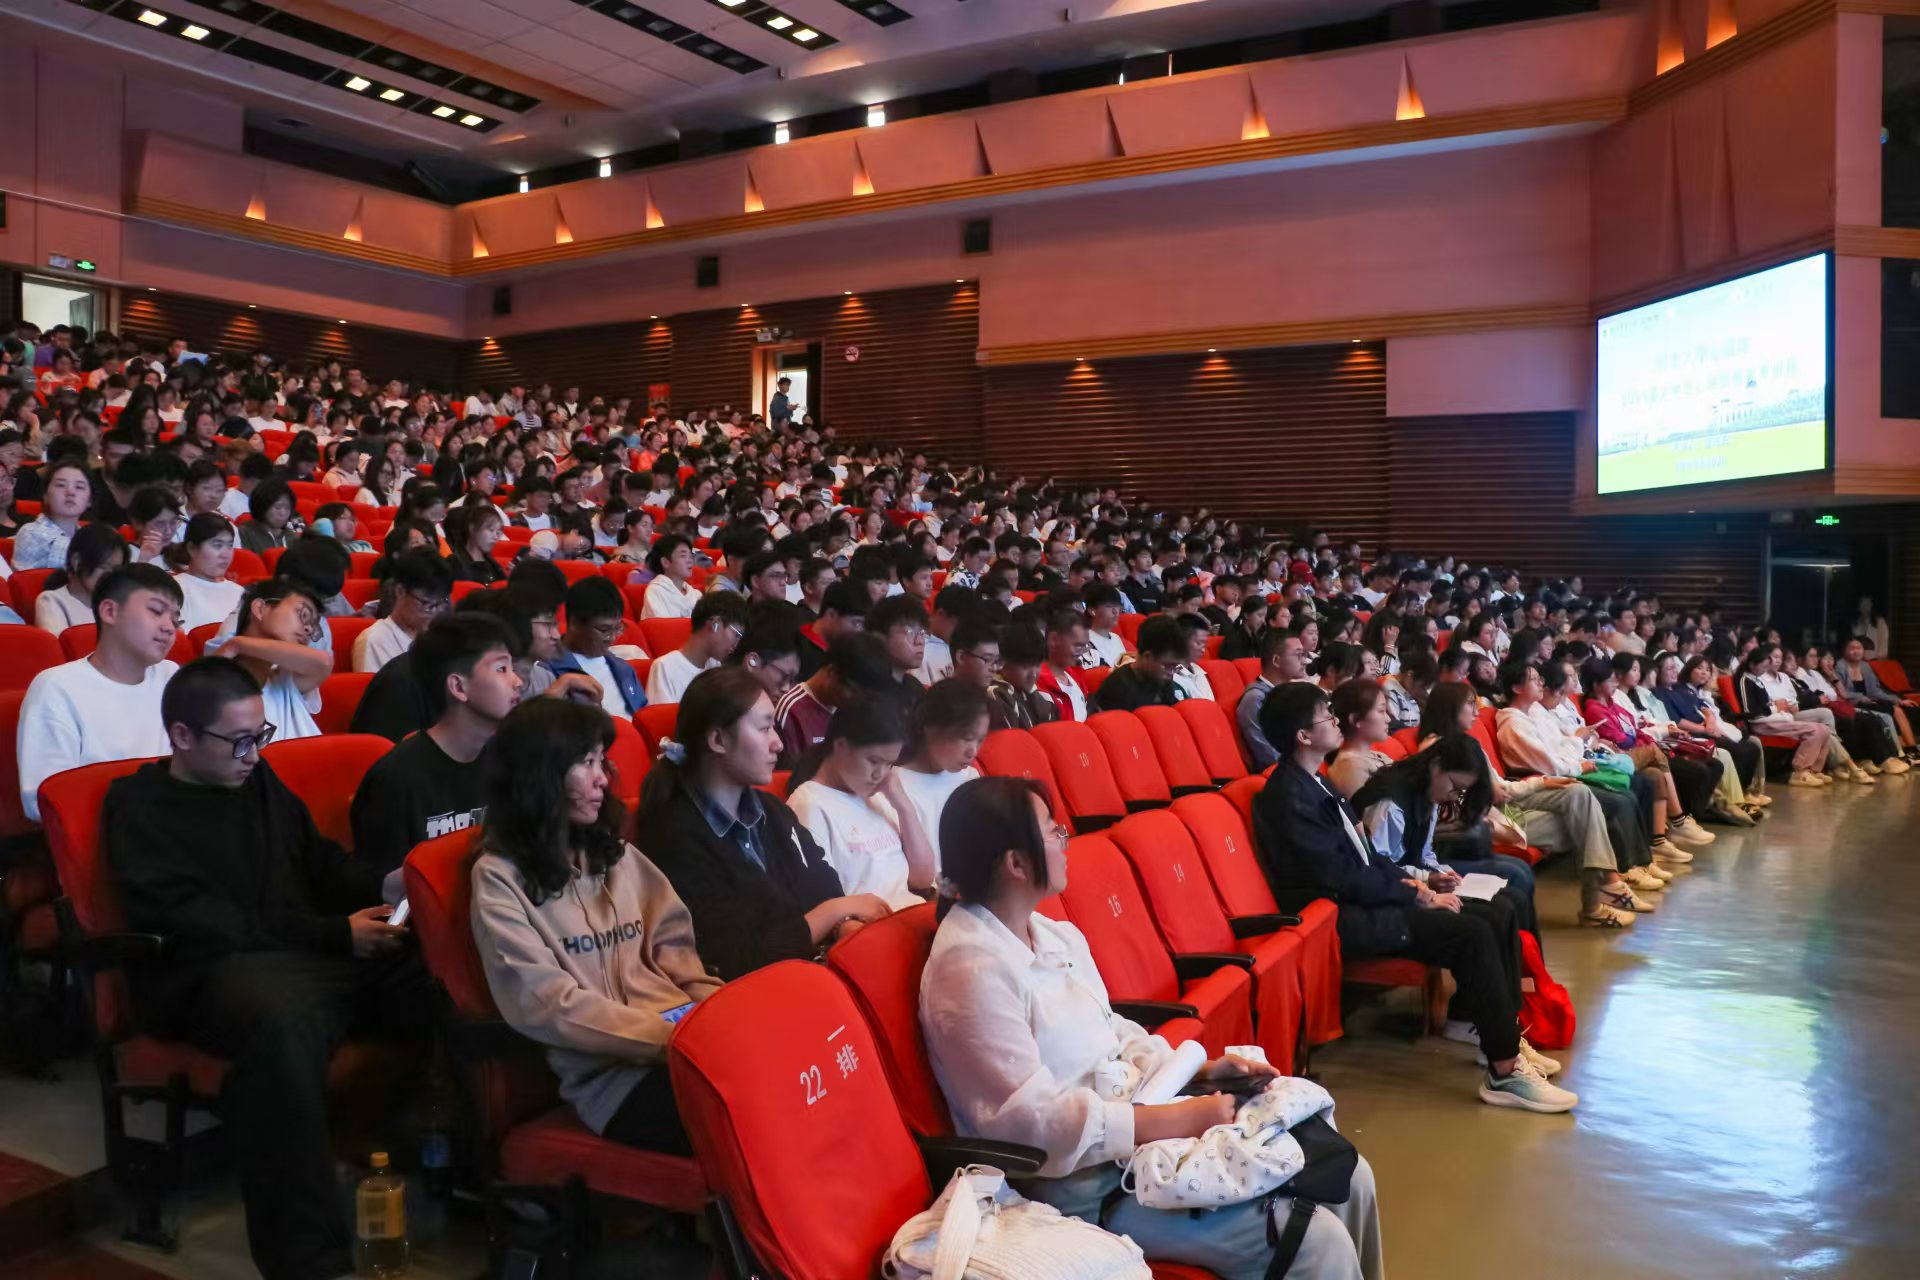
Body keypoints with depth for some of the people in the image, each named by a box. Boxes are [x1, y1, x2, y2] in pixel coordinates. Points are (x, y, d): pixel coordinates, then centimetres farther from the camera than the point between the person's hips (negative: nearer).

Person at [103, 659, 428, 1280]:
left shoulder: (261, 780, 22)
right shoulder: (139, 807, 4)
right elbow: (200, 924, -8)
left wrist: (390, 888, 6)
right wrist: (334, 935, -15)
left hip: (325, 955, 6)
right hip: (215, 972, -5)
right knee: (285, 1021, -41)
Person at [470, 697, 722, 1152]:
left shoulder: (617, 853, 21)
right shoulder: (500, 878, 1)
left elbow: (676, 945, 15)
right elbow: (546, 1004, -9)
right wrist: (669, 1037, -17)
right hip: (613, 1071, -6)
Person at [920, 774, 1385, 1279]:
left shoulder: (1054, 933, 7)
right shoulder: (972, 968, -22)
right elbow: (1030, 1118, -25)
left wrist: (1196, 1072, -1)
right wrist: (1177, 1119, -24)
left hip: (1133, 1131, 9)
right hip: (1080, 1184, -9)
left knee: (1346, 1176, 5)